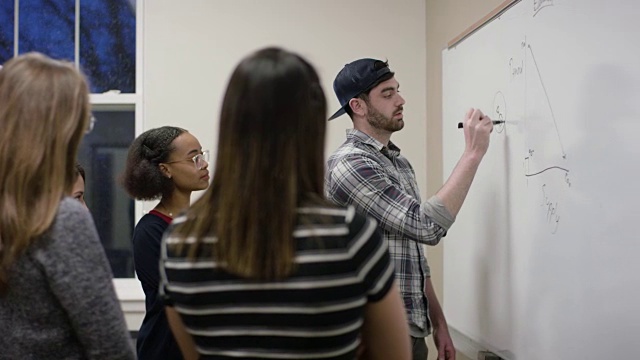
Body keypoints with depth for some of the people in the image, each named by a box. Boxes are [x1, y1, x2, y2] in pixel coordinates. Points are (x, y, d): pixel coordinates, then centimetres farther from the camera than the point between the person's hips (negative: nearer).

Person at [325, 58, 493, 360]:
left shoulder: (399, 163, 12)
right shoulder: (350, 164, -17)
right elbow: (427, 227, -25)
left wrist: (438, 323, 14)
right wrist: (474, 152, -19)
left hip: (412, 331, 8)